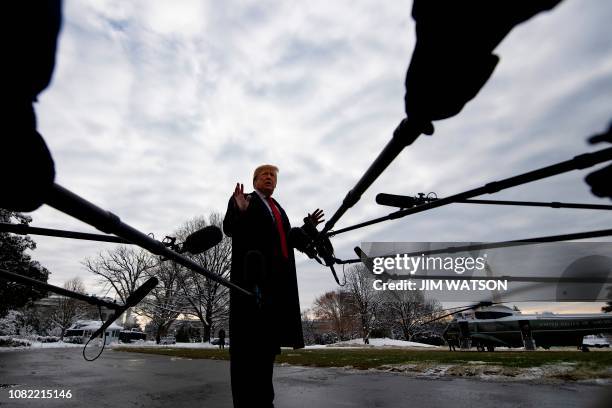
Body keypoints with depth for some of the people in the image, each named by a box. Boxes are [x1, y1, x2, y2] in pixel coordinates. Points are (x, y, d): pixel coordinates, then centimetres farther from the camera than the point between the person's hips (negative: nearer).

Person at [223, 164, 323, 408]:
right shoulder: (243, 200, 7)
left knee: (268, 336, 9)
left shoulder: (277, 208, 26)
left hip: (278, 279, 7)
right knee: (250, 337, -6)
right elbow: (229, 229, -7)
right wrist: (240, 211, -25)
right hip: (253, 275, -6)